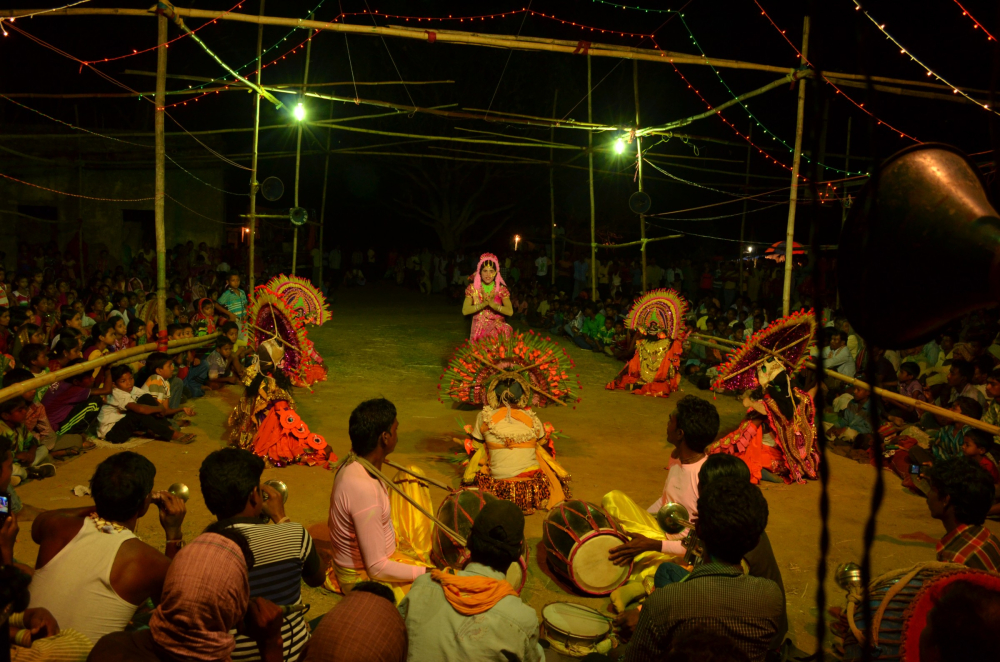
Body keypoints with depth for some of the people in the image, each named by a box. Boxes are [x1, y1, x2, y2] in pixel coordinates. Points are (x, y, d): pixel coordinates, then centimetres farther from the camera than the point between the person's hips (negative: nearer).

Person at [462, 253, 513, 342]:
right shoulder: (472, 288, 2)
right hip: (479, 330, 0)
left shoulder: (501, 289, 1)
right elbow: (465, 311, -10)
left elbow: (510, 311, -11)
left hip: (498, 330, 0)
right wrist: (483, 304, -21)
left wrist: (493, 304, -24)